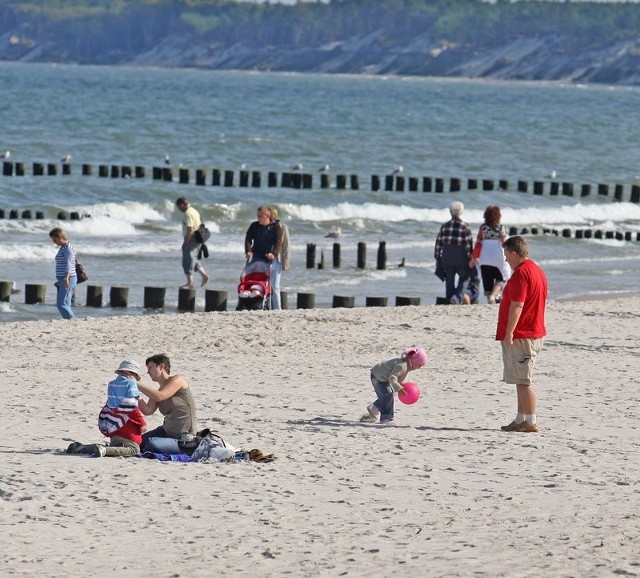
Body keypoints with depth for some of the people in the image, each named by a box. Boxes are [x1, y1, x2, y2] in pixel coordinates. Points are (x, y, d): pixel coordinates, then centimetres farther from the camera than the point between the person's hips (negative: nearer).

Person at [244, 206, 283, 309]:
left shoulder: (276, 227, 0)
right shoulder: (254, 226, 9)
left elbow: (278, 242, -8)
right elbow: (248, 239, 0)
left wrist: (274, 253, -26)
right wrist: (248, 251, -19)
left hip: (271, 259, -2)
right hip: (256, 258, 2)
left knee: (274, 285, -1)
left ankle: (276, 308, 2)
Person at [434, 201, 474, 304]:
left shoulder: (444, 226, 3)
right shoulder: (464, 227, -7)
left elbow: (438, 243, 6)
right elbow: (469, 245, -9)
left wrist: (437, 257, 13)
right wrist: (470, 259, -4)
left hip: (447, 256, 3)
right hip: (460, 257, -3)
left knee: (449, 281, 10)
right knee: (463, 278, 10)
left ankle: (449, 300, 11)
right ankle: (457, 295, -12)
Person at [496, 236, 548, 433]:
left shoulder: (521, 273, -16)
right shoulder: (537, 270, 17)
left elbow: (517, 306, -23)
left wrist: (509, 332, -22)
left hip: (520, 337, -11)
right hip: (534, 334, 11)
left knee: (523, 381, -7)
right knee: (521, 380, 14)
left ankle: (530, 422, -7)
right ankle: (520, 420, 18)